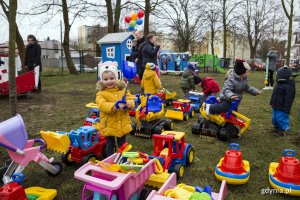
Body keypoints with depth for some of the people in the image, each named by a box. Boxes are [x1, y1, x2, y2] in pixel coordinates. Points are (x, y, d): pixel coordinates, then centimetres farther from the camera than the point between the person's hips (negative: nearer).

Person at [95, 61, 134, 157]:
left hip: (123, 124, 3)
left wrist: (128, 104, -29)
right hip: (109, 125, -2)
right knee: (110, 144, 14)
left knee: (122, 144, 20)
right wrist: (114, 106, -41)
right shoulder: (101, 93, -9)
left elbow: (131, 100, -4)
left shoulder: (123, 90, 0)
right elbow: (102, 105, -24)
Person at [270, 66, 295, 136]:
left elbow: (289, 99, -24)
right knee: (275, 118, 21)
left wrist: (286, 109, -23)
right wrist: (272, 103, 21)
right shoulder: (279, 84, 6)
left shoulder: (289, 86, -23)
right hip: (276, 106, 10)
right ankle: (277, 128, 38)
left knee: (281, 119, 1)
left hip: (282, 108, -9)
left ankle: (284, 130, 18)